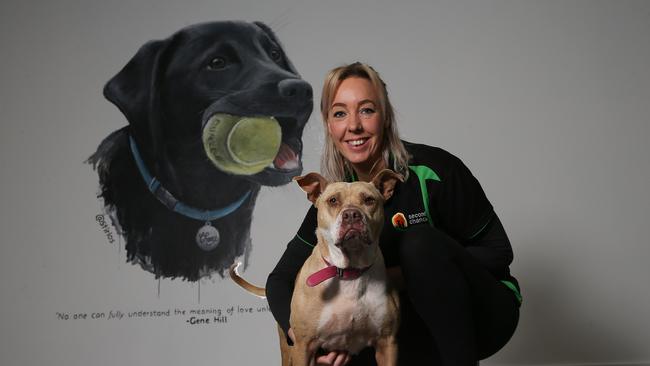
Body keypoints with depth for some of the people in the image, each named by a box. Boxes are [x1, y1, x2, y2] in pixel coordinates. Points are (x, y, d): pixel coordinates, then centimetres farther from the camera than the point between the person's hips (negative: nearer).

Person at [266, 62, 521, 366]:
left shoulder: (432, 170, -18)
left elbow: (499, 251, -13)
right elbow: (281, 278, -2)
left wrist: (403, 275, -22)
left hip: (486, 308, -4)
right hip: (423, 325, 5)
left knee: (420, 240, -30)